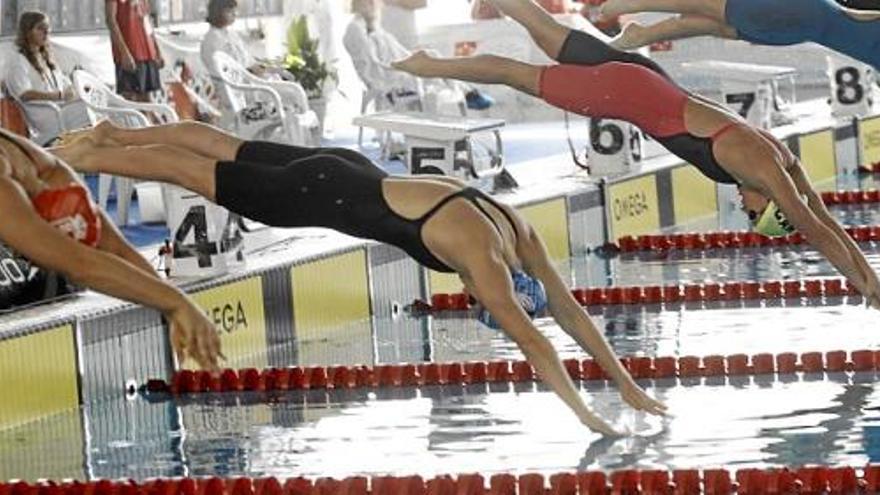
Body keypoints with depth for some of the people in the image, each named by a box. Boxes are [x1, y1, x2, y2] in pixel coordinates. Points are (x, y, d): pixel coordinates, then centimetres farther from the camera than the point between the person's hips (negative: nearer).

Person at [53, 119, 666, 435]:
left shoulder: (522, 234, -7)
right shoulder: (483, 257, -29)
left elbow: (569, 309, -1)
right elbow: (531, 339, -33)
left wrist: (627, 384, -3)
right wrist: (583, 412, -34)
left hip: (350, 174, 8)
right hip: (325, 195, -8)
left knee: (226, 149, 22)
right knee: (199, 173, 8)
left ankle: (114, 133, 41)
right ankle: (82, 158, 24)